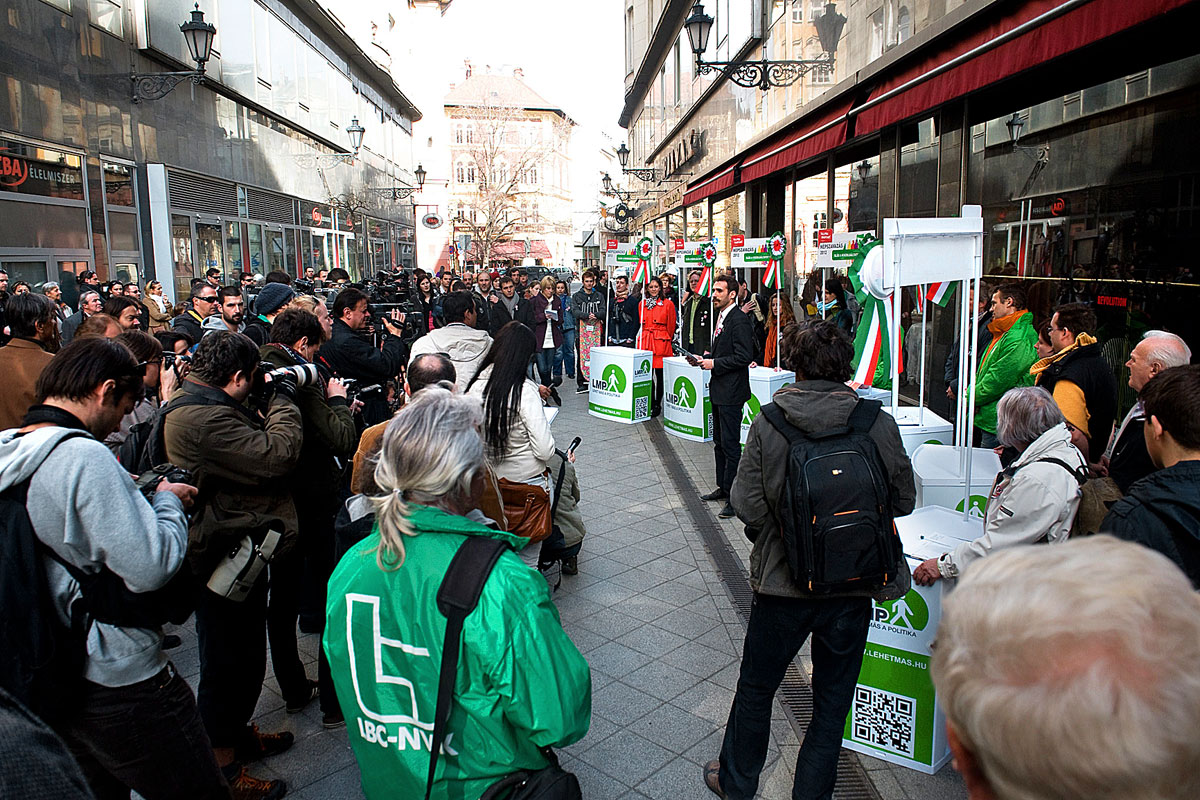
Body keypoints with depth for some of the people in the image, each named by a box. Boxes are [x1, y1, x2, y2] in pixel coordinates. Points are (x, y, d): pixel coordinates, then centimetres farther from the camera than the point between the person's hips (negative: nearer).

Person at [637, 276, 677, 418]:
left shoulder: (668, 304, 0)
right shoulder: (642, 304, 11)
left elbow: (671, 326, 5)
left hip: (662, 342, -3)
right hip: (645, 342, 3)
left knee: (660, 374, 0)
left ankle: (657, 405, 9)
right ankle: (651, 404, 10)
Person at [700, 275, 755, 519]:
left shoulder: (739, 319, -17)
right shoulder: (721, 316, 13)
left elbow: (744, 356, -22)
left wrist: (715, 363, -18)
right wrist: (705, 359, 6)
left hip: (731, 392, -10)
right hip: (719, 390, 10)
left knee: (730, 444, -5)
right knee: (719, 442, 18)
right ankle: (723, 487, 30)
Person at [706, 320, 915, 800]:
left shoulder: (768, 424, -15)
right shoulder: (879, 423, -13)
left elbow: (745, 504, -14)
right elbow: (904, 500, -3)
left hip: (782, 580, 0)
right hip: (854, 585, 1)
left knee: (756, 687, 21)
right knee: (833, 697, 20)